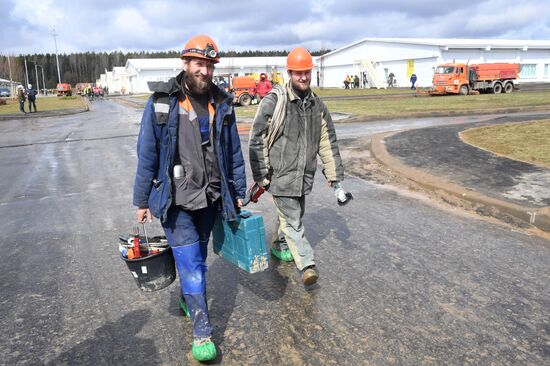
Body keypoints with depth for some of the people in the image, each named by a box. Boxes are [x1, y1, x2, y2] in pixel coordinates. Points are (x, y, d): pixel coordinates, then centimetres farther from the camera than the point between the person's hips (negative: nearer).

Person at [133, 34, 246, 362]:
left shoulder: (222, 103, 2)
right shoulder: (162, 102, -8)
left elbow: (234, 152, 8)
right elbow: (147, 155, -4)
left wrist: (238, 193, 8)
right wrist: (143, 201, -1)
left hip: (210, 198, 4)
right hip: (176, 200, -3)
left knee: (197, 259, 19)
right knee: (191, 264, -3)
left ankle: (188, 300, 46)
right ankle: (202, 332, 11)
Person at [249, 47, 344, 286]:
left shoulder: (317, 105, 7)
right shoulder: (273, 102, -11)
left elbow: (328, 142, 11)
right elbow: (257, 140, -10)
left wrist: (334, 174, 9)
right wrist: (261, 175, -10)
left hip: (304, 176, 6)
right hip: (281, 175, -6)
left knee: (292, 214, 20)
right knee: (292, 220, -3)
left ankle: (279, 247, 43)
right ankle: (307, 265, 4)